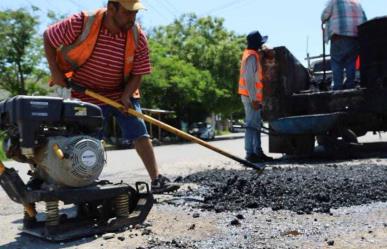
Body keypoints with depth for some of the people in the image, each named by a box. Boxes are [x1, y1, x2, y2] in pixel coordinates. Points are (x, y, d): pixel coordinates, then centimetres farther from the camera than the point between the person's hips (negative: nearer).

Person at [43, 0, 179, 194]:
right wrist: (55, 71, -13)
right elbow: (48, 37, -7)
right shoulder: (82, 23, -21)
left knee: (141, 134, -8)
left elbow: (137, 73, -5)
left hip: (122, 93, 2)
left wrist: (126, 95, -21)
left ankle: (156, 180, -3)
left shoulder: (138, 37, -14)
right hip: (88, 94, -2)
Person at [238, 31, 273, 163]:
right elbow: (249, 79, -21)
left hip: (253, 97, 10)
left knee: (256, 125, 13)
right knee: (252, 125, -8)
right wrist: (254, 99, -22)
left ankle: (258, 152, 19)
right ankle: (250, 153, -6)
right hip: (251, 97, -10)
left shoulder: (252, 55, 19)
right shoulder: (252, 56, -13)